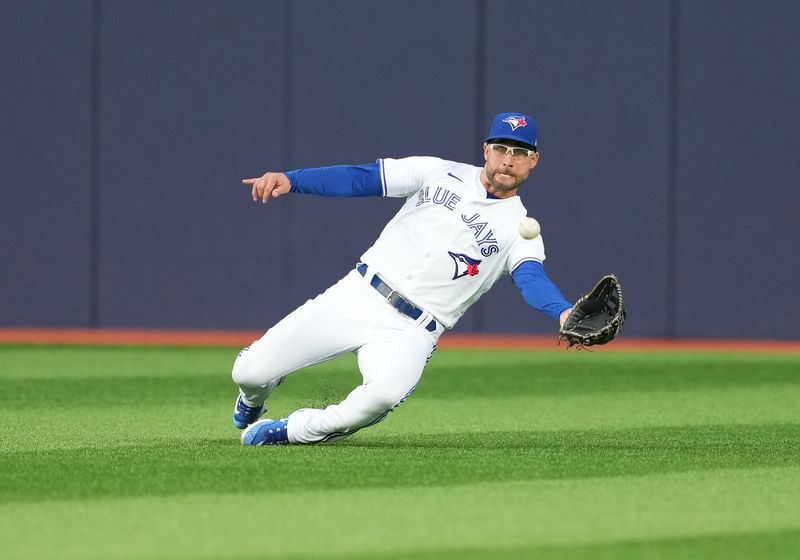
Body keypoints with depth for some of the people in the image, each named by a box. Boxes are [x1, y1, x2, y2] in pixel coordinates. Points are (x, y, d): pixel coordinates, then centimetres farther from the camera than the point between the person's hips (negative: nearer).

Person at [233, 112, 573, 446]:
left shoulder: (520, 229, 1)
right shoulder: (439, 173, 7)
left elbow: (532, 279, -18)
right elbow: (361, 178, 4)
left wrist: (563, 313, -41)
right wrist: (290, 180, -10)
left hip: (412, 330, -2)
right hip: (359, 294, 2)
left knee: (386, 392, -36)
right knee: (250, 372, -7)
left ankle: (293, 431, -10)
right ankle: (254, 398, 33)